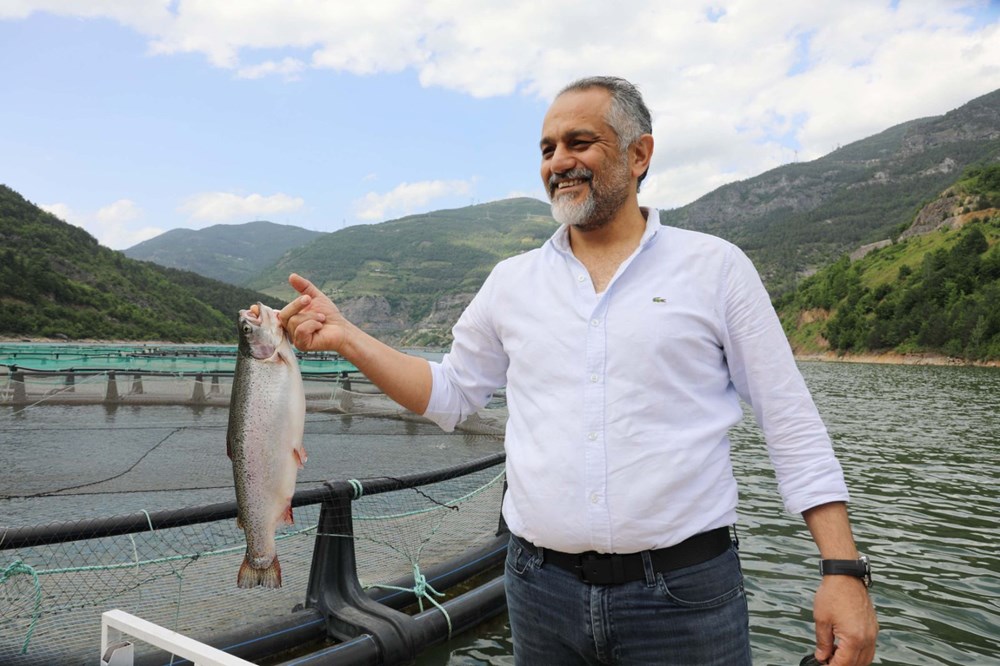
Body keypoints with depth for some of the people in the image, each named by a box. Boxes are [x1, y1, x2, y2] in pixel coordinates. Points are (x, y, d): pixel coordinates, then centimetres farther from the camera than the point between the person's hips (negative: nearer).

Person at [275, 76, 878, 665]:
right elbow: (448, 395, 12)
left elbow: (794, 429, -2)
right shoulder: (512, 281, 6)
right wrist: (346, 338, 1)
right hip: (541, 593, 3)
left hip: (683, 597, -2)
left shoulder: (716, 267, -2)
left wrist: (843, 570, -9)